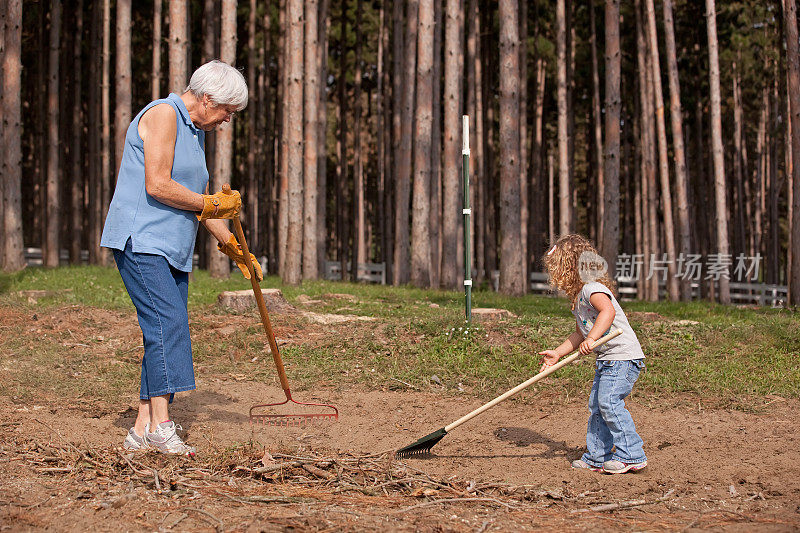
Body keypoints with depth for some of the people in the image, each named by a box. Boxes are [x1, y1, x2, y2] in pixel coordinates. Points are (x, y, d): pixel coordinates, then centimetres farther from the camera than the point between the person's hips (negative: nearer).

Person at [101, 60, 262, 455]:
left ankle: (142, 429, 5)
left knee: (169, 333, 3)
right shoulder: (163, 115, -9)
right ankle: (161, 426, -23)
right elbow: (157, 186, -19)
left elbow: (198, 198, 28)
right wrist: (211, 205, -9)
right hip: (140, 241, -10)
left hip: (172, 251, 10)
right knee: (167, 324, -20)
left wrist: (233, 247, 26)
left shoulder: (195, 131, 21)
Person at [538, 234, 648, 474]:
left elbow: (608, 311, -35)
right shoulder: (578, 297, 17)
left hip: (623, 355, -11)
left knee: (609, 401, -19)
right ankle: (597, 456, 18)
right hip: (607, 359, 11)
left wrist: (591, 339, -41)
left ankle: (631, 455, -16)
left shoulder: (593, 289, -16)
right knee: (596, 405, 11)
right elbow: (580, 334, 25)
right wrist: (557, 353, 20)